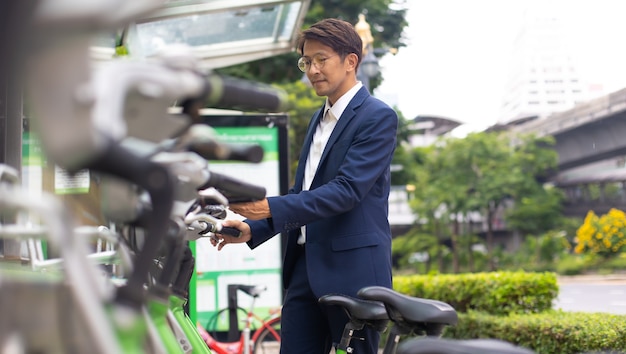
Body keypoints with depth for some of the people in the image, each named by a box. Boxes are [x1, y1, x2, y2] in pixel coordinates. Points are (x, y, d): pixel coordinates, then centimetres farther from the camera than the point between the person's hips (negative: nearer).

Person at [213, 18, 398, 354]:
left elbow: (347, 190, -19)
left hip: (353, 271, -8)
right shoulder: (320, 119, 19)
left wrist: (271, 208, -26)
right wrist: (253, 229, 6)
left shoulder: (378, 117, -8)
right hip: (306, 267, 8)